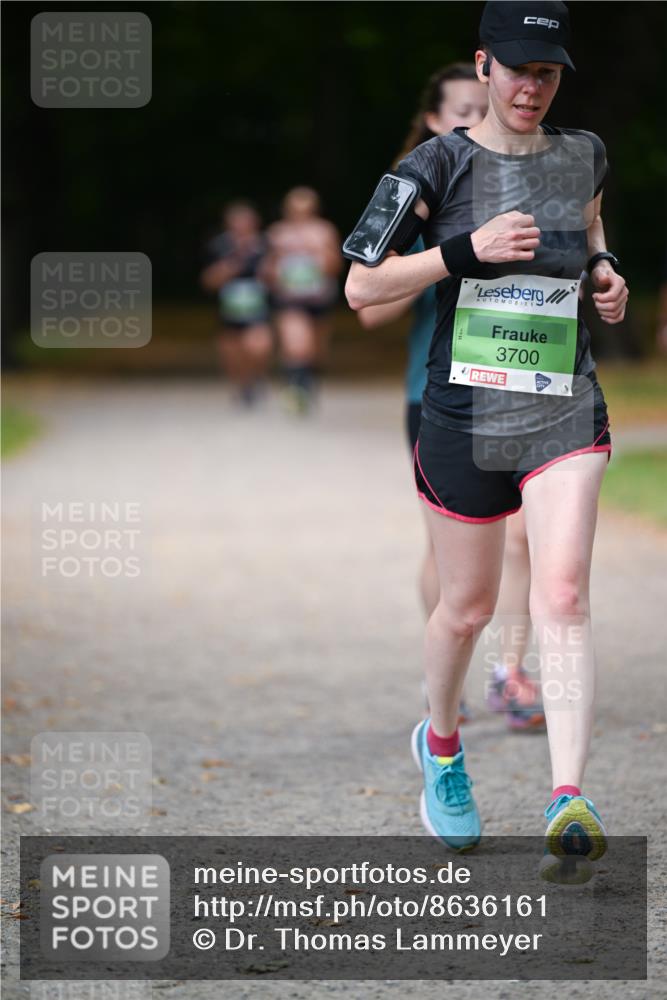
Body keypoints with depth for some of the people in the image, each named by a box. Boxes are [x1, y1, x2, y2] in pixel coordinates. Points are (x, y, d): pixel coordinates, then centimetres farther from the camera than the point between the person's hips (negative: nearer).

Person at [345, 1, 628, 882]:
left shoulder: (583, 155, 6)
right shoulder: (440, 164, -5)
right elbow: (361, 287, -8)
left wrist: (604, 270, 8)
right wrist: (470, 249, -19)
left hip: (565, 413, 1)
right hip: (466, 417, -1)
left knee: (563, 594, -18)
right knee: (467, 608, 11)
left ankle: (569, 804, -25)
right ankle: (441, 743, 42)